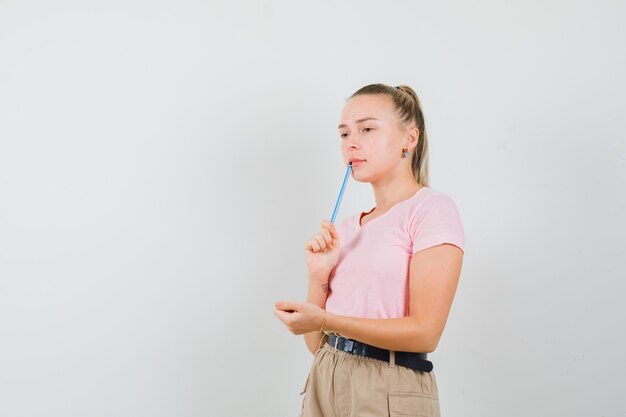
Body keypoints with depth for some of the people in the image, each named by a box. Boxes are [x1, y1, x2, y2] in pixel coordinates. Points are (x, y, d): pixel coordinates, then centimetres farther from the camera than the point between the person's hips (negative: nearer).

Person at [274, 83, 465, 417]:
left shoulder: (432, 208, -8)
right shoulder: (348, 230, 10)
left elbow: (425, 332, -16)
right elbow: (317, 344, 8)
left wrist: (324, 319, -23)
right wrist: (318, 275, -8)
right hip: (324, 384, 6)